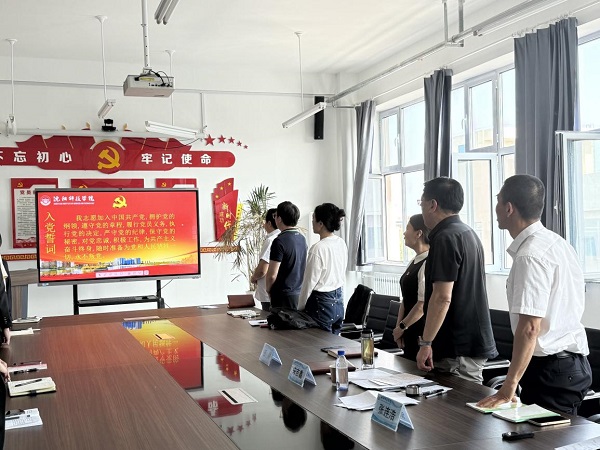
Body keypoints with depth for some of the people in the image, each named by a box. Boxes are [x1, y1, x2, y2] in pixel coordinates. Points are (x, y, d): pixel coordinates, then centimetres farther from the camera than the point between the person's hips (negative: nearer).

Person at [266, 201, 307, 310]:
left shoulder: (280, 241, -17)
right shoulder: (302, 238, 7)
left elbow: (272, 275, -17)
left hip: (284, 295, -7)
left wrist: (269, 290, 1)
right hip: (300, 293, 7)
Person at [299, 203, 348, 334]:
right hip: (339, 302, 8)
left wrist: (300, 309, -2)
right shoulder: (342, 244, 4)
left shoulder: (318, 249, -19)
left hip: (322, 304, -8)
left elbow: (309, 283, -13)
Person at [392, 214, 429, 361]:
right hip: (410, 333, 9)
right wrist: (398, 327, 6)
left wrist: (402, 327, -11)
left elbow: (423, 304, -22)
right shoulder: (414, 262, 9)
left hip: (423, 335, -9)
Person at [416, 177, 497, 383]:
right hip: (476, 342, 10)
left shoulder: (445, 238, -17)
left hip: (458, 349, -10)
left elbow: (442, 298, -23)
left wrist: (426, 343, -19)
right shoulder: (468, 233, 14)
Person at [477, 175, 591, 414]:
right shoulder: (557, 243, 7)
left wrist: (509, 386, -22)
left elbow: (529, 328, -25)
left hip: (551, 370, -9)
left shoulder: (531, 255, -21)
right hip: (571, 363, 9)